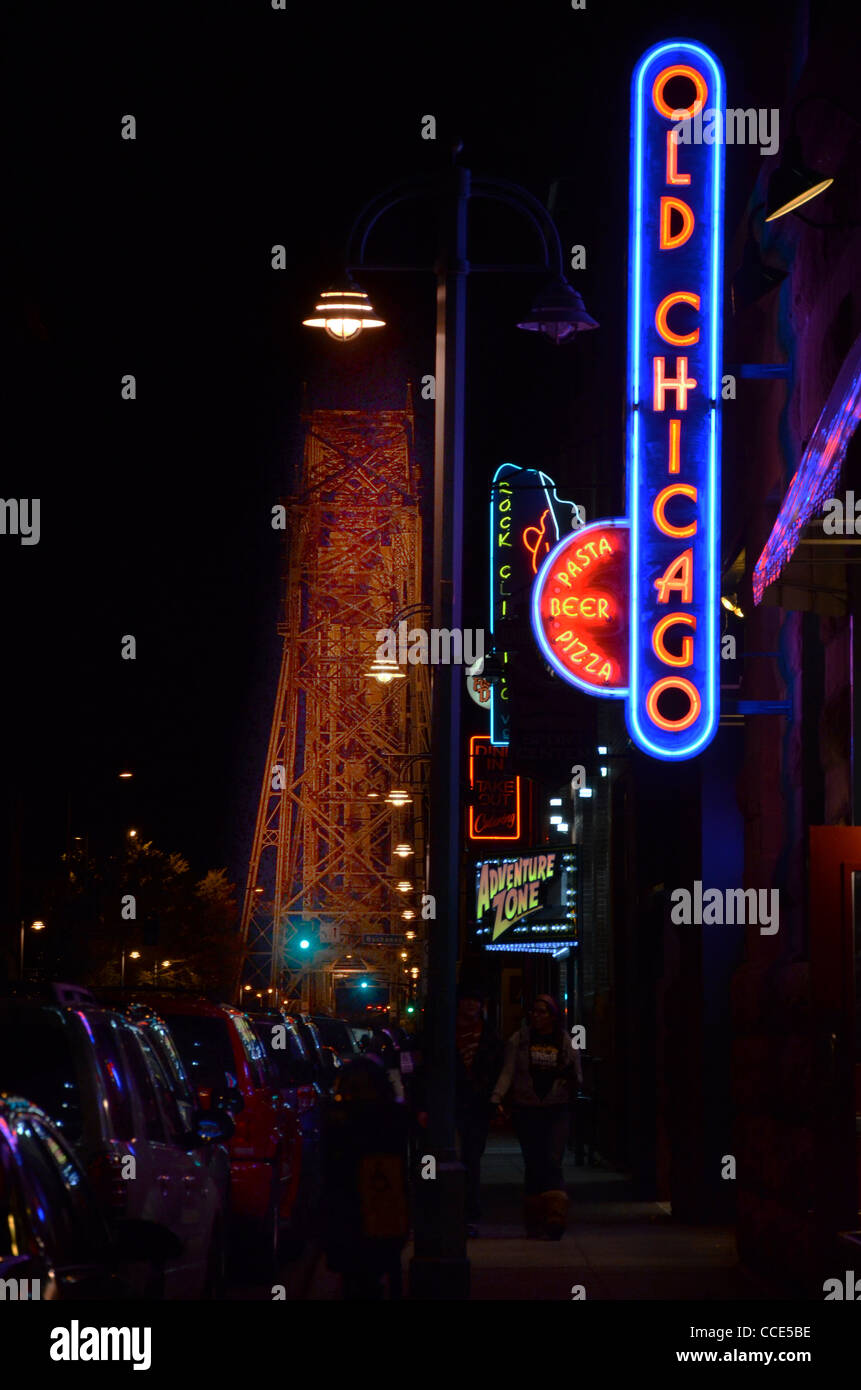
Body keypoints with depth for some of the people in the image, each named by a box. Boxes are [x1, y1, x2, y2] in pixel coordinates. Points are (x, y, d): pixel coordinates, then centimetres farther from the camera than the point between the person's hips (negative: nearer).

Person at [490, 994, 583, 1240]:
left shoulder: (567, 1044, 7)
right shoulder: (519, 1041, 6)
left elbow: (578, 1081, 10)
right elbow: (507, 1073, 1)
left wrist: (571, 1076, -14)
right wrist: (496, 1098, -14)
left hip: (556, 1111, -1)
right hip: (526, 1109, 1)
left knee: (553, 1162, -13)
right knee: (533, 1164, 2)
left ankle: (555, 1219, -17)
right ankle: (535, 1222, 10)